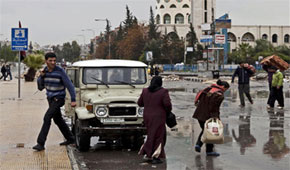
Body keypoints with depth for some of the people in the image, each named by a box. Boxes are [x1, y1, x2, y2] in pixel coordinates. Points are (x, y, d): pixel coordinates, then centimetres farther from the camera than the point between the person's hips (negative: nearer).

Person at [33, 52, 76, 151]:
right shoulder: (44, 71, 0)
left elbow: (69, 85, -14)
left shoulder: (60, 71, -17)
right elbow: (40, 87, 3)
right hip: (50, 99, 7)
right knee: (58, 119, 18)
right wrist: (41, 77, -14)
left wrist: (73, 100, -18)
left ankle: (41, 143, -16)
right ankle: (70, 139, 34)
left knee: (47, 118, -18)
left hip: (58, 99, -7)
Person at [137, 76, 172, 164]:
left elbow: (140, 103, 9)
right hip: (158, 118, -5)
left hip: (147, 117, 5)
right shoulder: (163, 92, -11)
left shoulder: (145, 91, 3)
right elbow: (167, 104, -18)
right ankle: (155, 157, 4)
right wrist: (168, 111, 1)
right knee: (157, 136, 3)